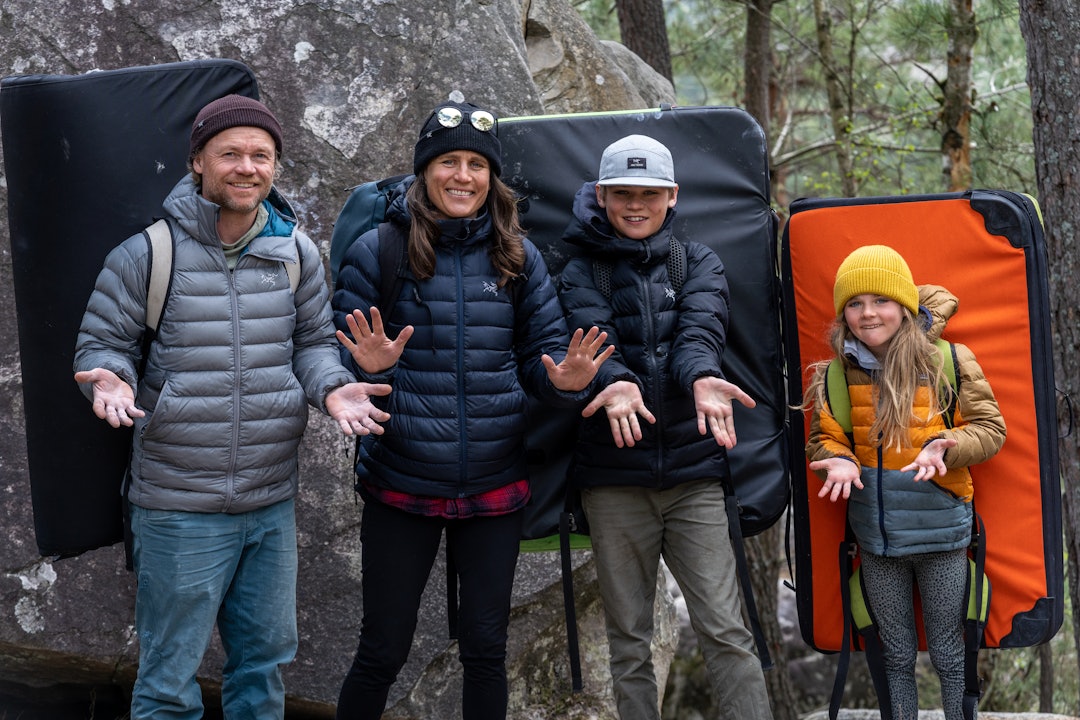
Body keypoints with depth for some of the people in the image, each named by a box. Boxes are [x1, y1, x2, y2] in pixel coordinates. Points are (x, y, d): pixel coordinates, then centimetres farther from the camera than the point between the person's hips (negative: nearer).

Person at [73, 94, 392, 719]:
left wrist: (331, 386, -9)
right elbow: (103, 340, 0)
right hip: (180, 507, -4)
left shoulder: (296, 251, 3)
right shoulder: (149, 252, -9)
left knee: (264, 658, 19)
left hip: (274, 503, 4)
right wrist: (111, 378, -23)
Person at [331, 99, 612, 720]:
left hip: (495, 486, 3)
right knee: (382, 653, 6)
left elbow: (542, 351, 7)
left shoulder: (518, 256, 4)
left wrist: (565, 378, -15)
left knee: (487, 650, 12)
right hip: (402, 484, -2)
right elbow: (337, 360, -3)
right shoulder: (378, 250, -5)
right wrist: (369, 369, -25)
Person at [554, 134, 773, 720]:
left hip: (692, 473, 0)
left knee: (725, 630, -6)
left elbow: (701, 326, -9)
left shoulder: (699, 264, 11)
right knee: (628, 641, 7)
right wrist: (615, 380, -36)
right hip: (613, 478, 0)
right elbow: (592, 334, -12)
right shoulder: (582, 273, 8)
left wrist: (702, 376, -33)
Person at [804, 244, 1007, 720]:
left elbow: (990, 429, -5)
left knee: (948, 655, 7)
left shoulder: (950, 362, -8)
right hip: (875, 540, 3)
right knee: (896, 655, 15)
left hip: (940, 534, -2)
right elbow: (822, 439, 7)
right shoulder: (837, 375, -1)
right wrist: (839, 460, -15)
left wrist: (943, 448, -23)